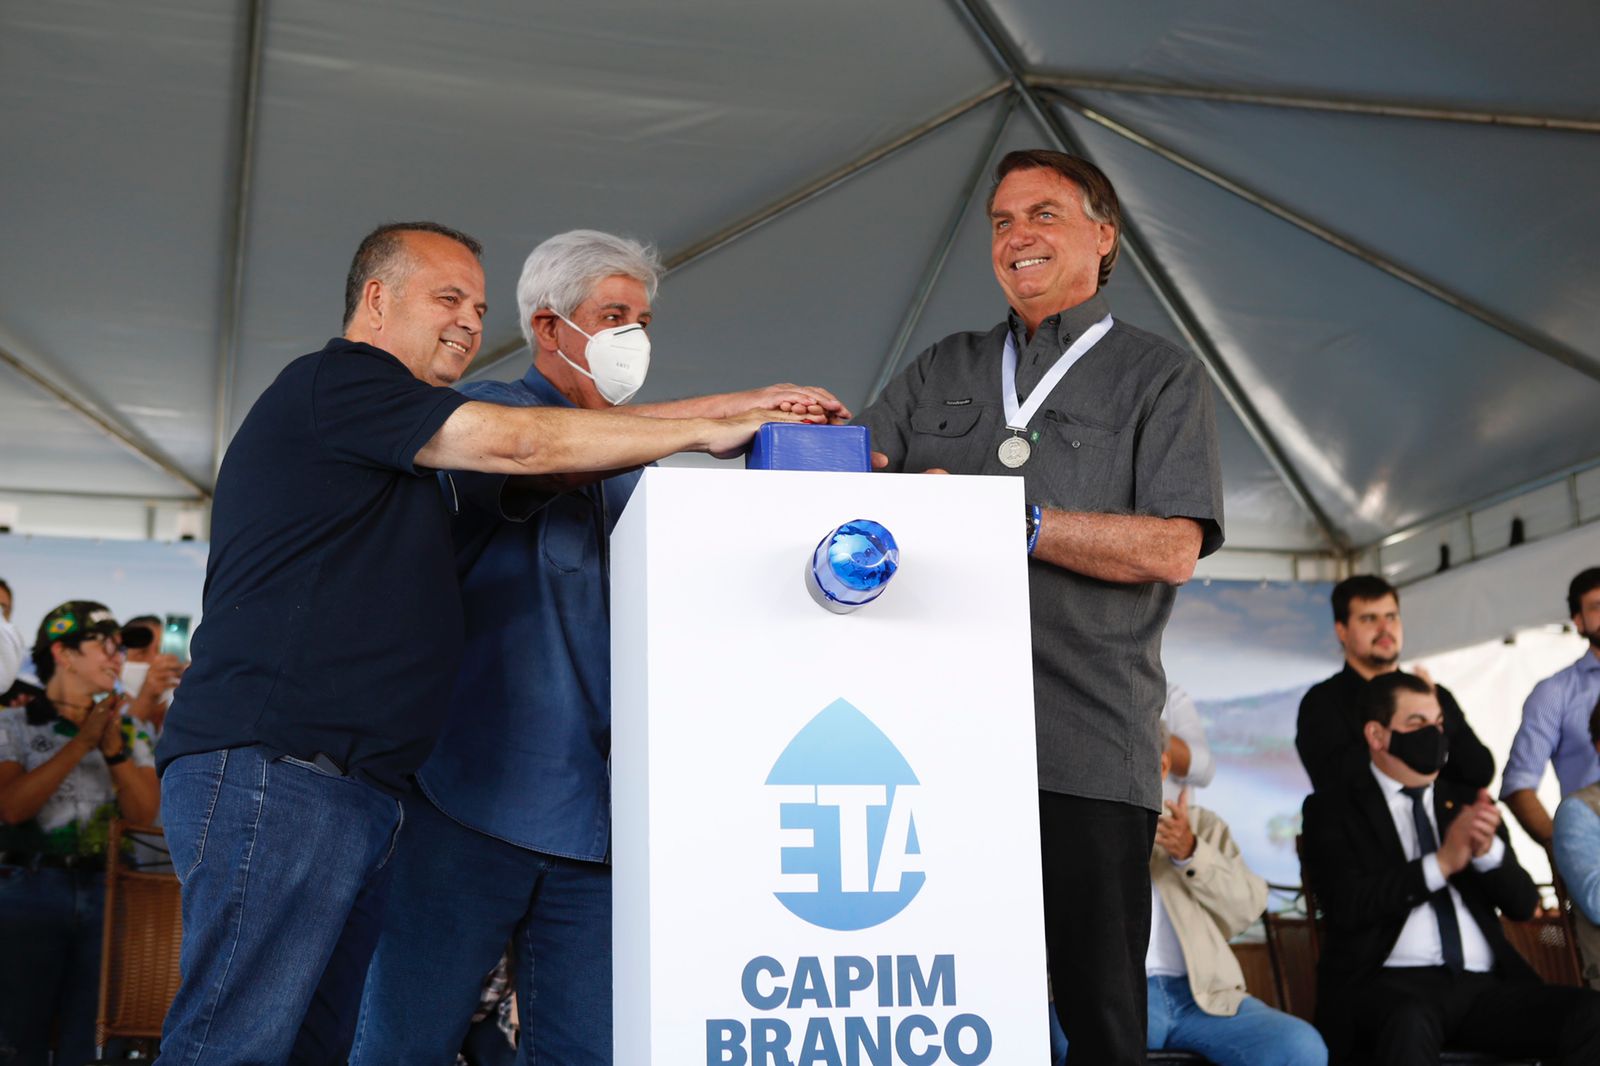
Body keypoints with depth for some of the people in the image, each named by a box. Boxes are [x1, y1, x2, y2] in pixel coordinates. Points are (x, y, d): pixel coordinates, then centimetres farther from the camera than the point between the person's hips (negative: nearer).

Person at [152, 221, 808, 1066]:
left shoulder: (391, 455, 29)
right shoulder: (335, 379, -1)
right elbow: (523, 443, -8)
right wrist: (706, 431, -1)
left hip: (357, 791, 10)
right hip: (276, 769, -10)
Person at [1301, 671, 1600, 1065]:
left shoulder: (1466, 803, 21)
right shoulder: (1333, 808, 7)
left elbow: (1523, 904, 14)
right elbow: (1347, 905, -8)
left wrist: (1488, 849, -6)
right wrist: (1441, 863, -12)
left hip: (1483, 986, 5)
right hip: (1390, 984, -5)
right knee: (1409, 1022, -39)